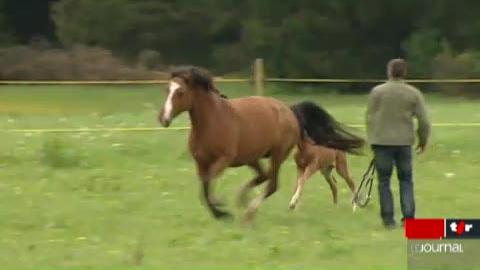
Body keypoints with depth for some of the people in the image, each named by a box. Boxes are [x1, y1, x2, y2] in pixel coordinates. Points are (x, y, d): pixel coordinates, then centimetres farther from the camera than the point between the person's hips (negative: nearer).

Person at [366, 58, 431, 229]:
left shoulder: (377, 91, -2)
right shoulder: (414, 93, 0)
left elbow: (370, 118, 2)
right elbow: (424, 121, 0)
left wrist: (371, 140, 13)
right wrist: (423, 141, 14)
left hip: (381, 141, -1)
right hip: (404, 142, 1)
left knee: (384, 181, 7)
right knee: (406, 180, 13)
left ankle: (388, 219, 5)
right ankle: (408, 217, 5)